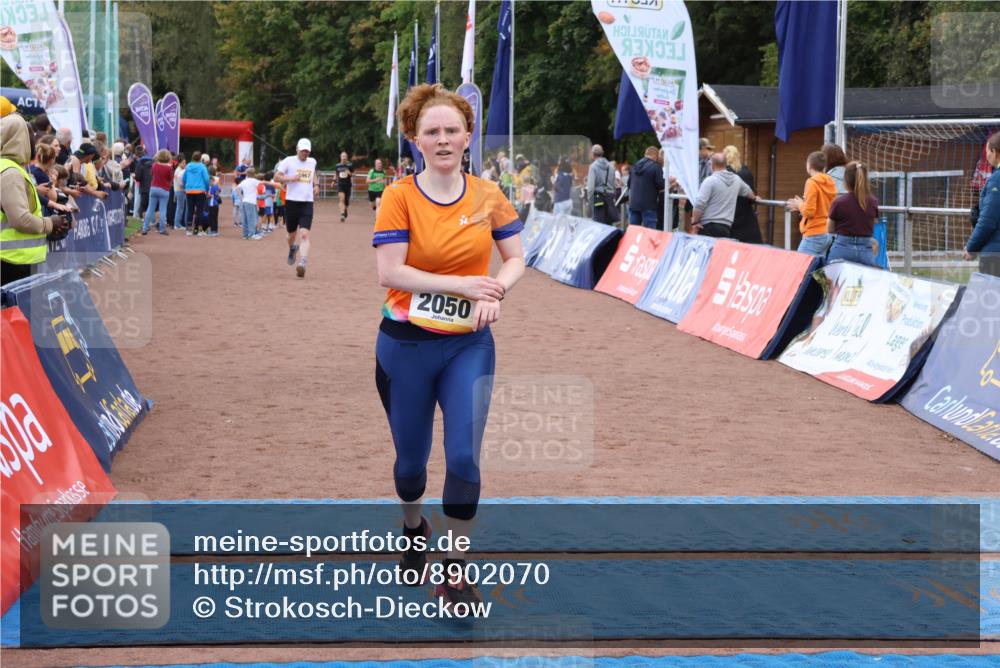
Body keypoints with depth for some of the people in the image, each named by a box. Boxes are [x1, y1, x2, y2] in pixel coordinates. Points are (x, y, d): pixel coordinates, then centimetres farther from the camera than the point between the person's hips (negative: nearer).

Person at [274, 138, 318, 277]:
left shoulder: (312, 162, 12)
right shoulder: (288, 161, 0)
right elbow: (276, 177, -2)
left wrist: (316, 184, 16)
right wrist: (289, 178, -18)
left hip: (307, 203, 1)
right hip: (292, 202, -1)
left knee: (304, 235, -16)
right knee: (292, 234, 13)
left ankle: (302, 264, -27)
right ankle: (292, 249, 48)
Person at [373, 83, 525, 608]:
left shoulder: (488, 196, -1)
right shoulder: (400, 196, -10)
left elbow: (516, 259, 5)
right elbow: (390, 273, -17)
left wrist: (494, 290, -17)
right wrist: (464, 285, -21)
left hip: (469, 346, 1)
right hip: (406, 345, -1)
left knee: (464, 455, -9)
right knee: (411, 455, 13)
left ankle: (455, 572, 5)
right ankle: (413, 529, 45)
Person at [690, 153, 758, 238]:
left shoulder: (710, 181, -8)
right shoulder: (736, 180, 13)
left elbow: (700, 204, -16)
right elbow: (748, 192, 36)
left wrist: (694, 222, -7)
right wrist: (754, 197, 58)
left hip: (708, 226, -6)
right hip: (726, 227, 6)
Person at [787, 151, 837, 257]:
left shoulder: (812, 182, -11)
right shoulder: (831, 183, 10)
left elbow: (809, 212, -16)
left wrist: (800, 205, 4)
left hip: (814, 234, -8)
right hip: (829, 234, 8)